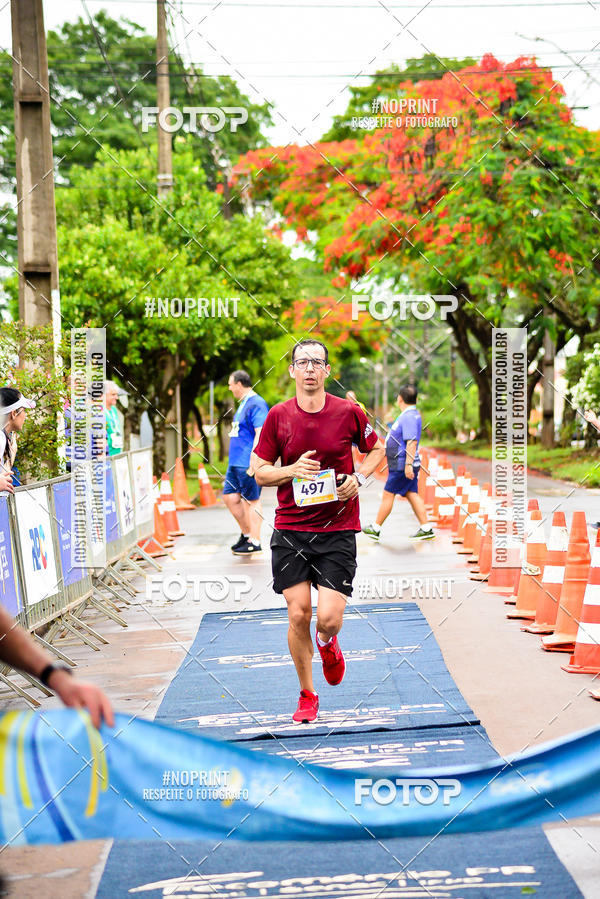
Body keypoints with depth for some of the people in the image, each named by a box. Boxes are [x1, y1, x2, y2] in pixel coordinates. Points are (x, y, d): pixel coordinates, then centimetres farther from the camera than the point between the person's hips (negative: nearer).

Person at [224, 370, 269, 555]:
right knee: (230, 497, 10)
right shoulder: (243, 403, 17)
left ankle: (254, 541, 2)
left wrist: (254, 462, -25)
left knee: (252, 500, -4)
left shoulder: (256, 404, -14)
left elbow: (260, 434, -21)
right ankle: (246, 533, 22)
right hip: (236, 463, 10)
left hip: (248, 464, -10)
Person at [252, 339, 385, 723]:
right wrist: (293, 470, -14)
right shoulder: (278, 416, 0)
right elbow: (259, 471, 5)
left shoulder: (349, 412, -2)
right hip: (290, 529, 1)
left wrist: (359, 477, -5)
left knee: (328, 618, -10)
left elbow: (376, 449, 14)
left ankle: (328, 643, 29)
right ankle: (307, 696, 18)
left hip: (338, 529, -1)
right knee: (298, 614, -2)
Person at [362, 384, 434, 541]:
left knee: (388, 494, -2)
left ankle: (375, 529, 5)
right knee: (412, 495, 7)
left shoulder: (409, 417, -18)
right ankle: (426, 529, 4)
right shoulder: (411, 414, 14)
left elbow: (412, 442, -25)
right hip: (405, 465, 10)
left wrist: (408, 464, -28)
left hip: (402, 466, -10)